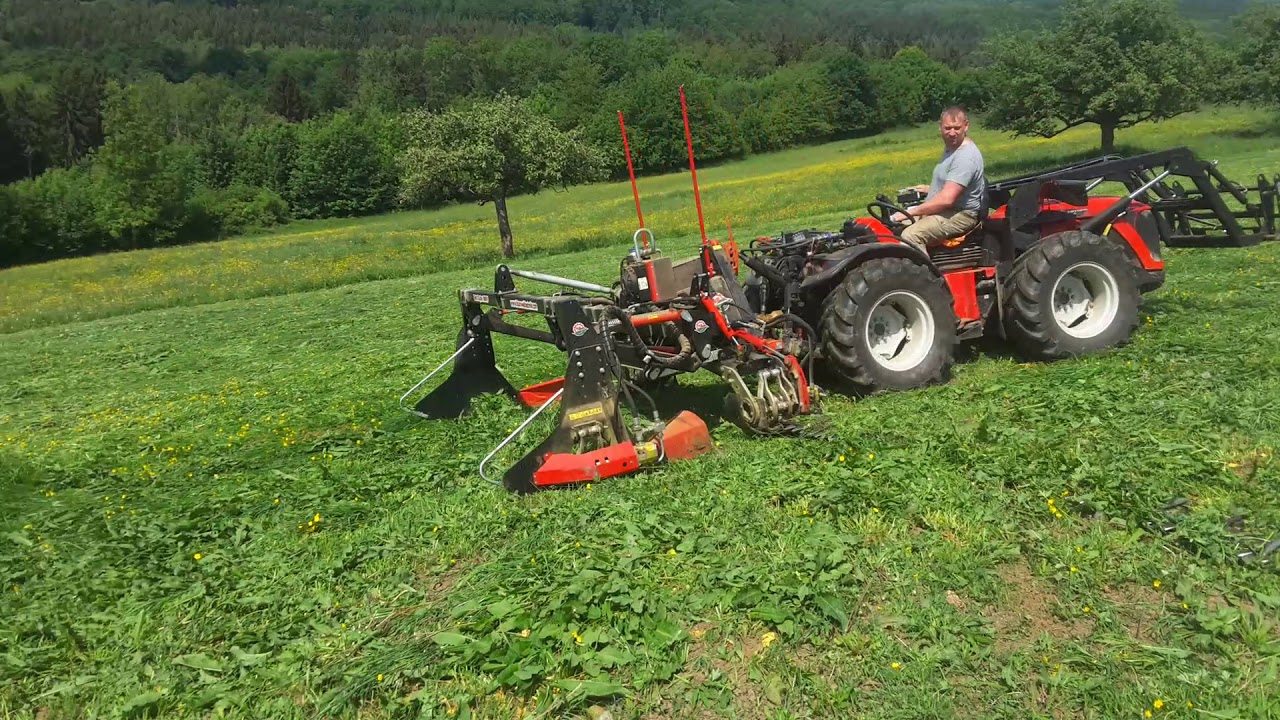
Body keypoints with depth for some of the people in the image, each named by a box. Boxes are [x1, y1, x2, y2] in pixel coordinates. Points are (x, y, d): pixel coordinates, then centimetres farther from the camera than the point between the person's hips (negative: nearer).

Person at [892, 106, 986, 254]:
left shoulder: (966, 156, -21)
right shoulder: (951, 147, 11)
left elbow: (946, 199, -29)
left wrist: (910, 212, -25)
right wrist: (929, 188, 21)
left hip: (960, 215, -10)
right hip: (942, 209, 10)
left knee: (911, 235, -32)